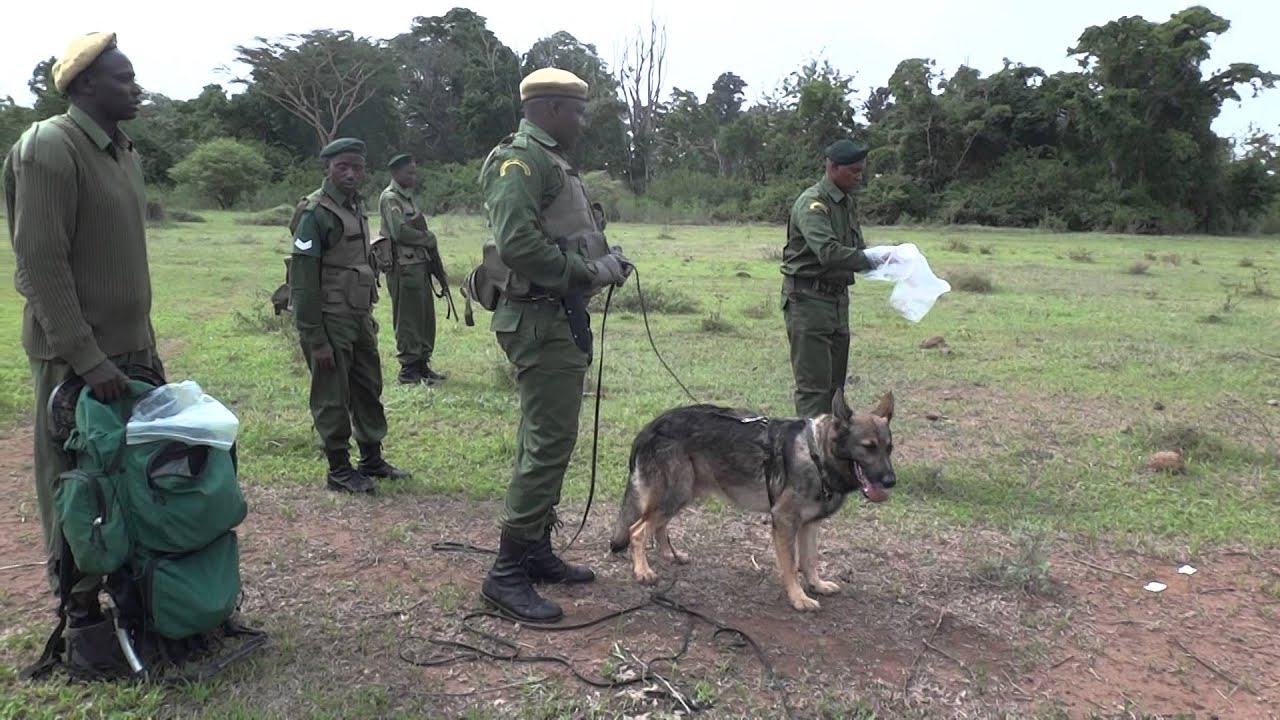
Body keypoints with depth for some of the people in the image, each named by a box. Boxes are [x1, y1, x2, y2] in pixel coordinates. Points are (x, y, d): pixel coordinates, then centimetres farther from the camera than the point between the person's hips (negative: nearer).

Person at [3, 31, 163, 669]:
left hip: (129, 350, 8)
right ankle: (82, 621, 13)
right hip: (77, 358, -7)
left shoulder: (123, 152, 13)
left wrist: (146, 345, 15)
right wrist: (86, 357, -20)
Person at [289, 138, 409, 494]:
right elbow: (303, 282, -17)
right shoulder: (315, 213, -14)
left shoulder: (358, 207, 11)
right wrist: (315, 340, -19)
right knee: (332, 398, 3)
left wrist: (369, 315, 16)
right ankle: (339, 470, 14)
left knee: (369, 391, 15)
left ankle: (372, 459, 29)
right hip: (330, 321, -8)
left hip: (359, 318, 8)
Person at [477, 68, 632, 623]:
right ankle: (508, 573, -4)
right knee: (550, 440, -11)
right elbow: (516, 243, -25)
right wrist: (591, 272, -18)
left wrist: (604, 261, 7)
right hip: (542, 320, -11)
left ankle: (536, 551, 26)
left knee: (546, 439, 15)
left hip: (558, 319, 11)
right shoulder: (521, 159, -12)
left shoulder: (550, 160, 20)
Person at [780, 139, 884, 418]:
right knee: (813, 384, -8)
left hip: (838, 298, 9)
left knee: (834, 382, 13)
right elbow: (828, 252, -29)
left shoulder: (847, 202, 14)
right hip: (808, 298, -9)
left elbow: (856, 249, 17)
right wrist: (873, 260, -26)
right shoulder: (813, 203, -16)